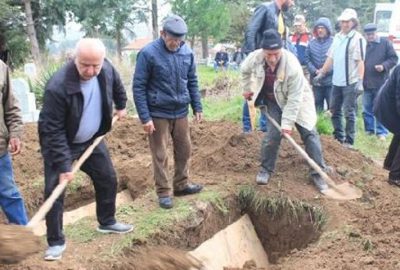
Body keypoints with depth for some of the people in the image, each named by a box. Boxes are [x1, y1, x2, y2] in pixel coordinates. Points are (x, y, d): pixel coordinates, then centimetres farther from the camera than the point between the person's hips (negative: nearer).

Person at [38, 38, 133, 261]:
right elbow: (53, 131, -30)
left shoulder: (107, 69, -17)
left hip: (92, 139, 6)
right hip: (59, 144, -6)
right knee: (54, 191, -7)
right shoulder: (57, 87, -35)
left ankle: (107, 222, 36)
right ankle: (56, 242, 9)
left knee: (108, 179, 13)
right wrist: (64, 164, -31)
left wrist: (121, 106, 22)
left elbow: (117, 85, 11)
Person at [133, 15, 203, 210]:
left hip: (181, 112, 5)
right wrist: (145, 117, -16)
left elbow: (192, 81, 12)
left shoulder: (187, 52, 0)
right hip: (158, 114, -5)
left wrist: (197, 107, 8)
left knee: (184, 149, 15)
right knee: (160, 155, 4)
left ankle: (181, 184, 32)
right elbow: (138, 87, -13)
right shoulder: (148, 53, -15)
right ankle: (164, 192, 16)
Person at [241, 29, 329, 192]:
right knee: (273, 134, -7)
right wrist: (246, 89, 11)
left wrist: (287, 122, -30)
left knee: (309, 133, -4)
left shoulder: (292, 65, -36)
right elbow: (245, 70, 3)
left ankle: (318, 173, 5)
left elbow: (294, 98, -31)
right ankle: (266, 169, 14)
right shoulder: (255, 58, -24)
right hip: (274, 101, 2)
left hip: (296, 99, -2)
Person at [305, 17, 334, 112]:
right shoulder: (312, 43, 8)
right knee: (317, 106, 15)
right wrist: (315, 71, -9)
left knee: (332, 107, 0)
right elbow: (307, 59, 5)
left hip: (330, 81, -4)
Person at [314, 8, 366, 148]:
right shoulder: (337, 37, 12)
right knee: (335, 111, 13)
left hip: (351, 82, -7)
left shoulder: (358, 38, -9)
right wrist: (321, 74, 15)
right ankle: (339, 138, 25)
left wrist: (360, 81, -22)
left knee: (349, 113, -1)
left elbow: (360, 61, -14)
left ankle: (349, 141, 7)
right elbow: (330, 58, 17)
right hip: (336, 81, 7)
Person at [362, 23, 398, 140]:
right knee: (367, 110, 10)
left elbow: (394, 58, 0)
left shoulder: (385, 43, -1)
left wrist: (384, 66, -17)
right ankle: (369, 130, 23)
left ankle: (381, 132, 9)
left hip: (380, 83, -3)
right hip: (366, 83, 3)